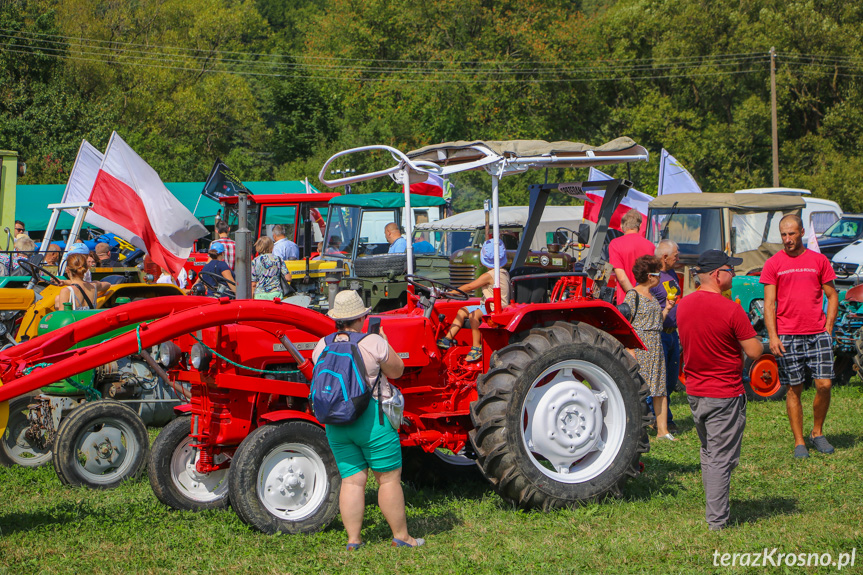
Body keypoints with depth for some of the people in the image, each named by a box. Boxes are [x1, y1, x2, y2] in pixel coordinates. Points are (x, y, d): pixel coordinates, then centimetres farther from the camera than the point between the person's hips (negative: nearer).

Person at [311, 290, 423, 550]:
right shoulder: (373, 343, -11)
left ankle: (353, 540, 7)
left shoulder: (322, 346, 3)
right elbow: (396, 371, 1)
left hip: (336, 421, 5)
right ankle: (401, 537, 10)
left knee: (352, 480, 9)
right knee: (389, 478, 4)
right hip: (372, 418, -5)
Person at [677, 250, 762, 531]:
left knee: (708, 452, 21)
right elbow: (755, 352, -16)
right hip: (725, 395, -6)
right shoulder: (731, 310, -20)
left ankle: (713, 508, 29)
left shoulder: (684, 305, 1)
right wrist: (743, 332, 3)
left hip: (694, 392, 7)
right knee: (721, 458, 1)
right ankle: (717, 519, 5)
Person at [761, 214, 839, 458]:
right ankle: (799, 442, 12)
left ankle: (817, 432, 16)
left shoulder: (819, 260, 7)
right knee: (794, 389, 2)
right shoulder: (773, 264, 3)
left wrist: (828, 328, 2)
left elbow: (832, 296, 13)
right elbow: (769, 303, 0)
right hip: (787, 336, -1)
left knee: (824, 384, -5)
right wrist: (772, 336, -9)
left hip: (818, 333, 1)